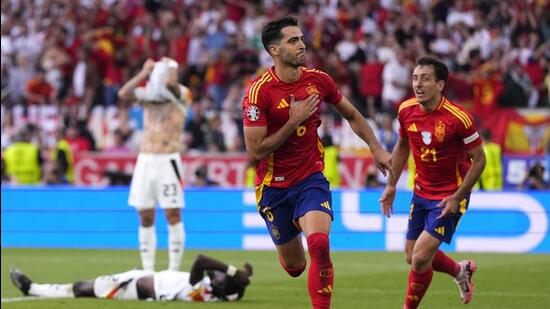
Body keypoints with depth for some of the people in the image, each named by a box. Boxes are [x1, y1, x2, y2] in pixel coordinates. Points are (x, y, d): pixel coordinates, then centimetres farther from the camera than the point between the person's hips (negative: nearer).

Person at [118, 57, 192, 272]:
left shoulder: (181, 95, -3)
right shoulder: (148, 94, 10)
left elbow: (169, 84, -24)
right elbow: (123, 94, -6)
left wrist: (170, 66, -4)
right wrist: (144, 73, -2)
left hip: (168, 160, -4)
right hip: (145, 159, 5)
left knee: (173, 215, -6)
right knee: (146, 218, 5)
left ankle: (174, 269, -3)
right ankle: (147, 270, 10)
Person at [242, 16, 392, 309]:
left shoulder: (318, 80, -3)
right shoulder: (259, 91, -17)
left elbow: (352, 115, 16)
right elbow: (255, 152, -19)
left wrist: (376, 149, 9)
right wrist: (294, 121, -21)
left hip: (311, 178, 2)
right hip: (274, 185, -2)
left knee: (319, 246, -25)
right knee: (294, 266, 11)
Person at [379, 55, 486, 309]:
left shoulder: (458, 118, -23)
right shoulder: (406, 111, -6)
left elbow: (479, 160, -13)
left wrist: (457, 197, -17)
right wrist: (391, 185, 9)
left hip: (450, 197, -6)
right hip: (421, 191, 6)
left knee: (420, 258, -15)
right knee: (412, 256, 13)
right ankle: (460, 271, 42)